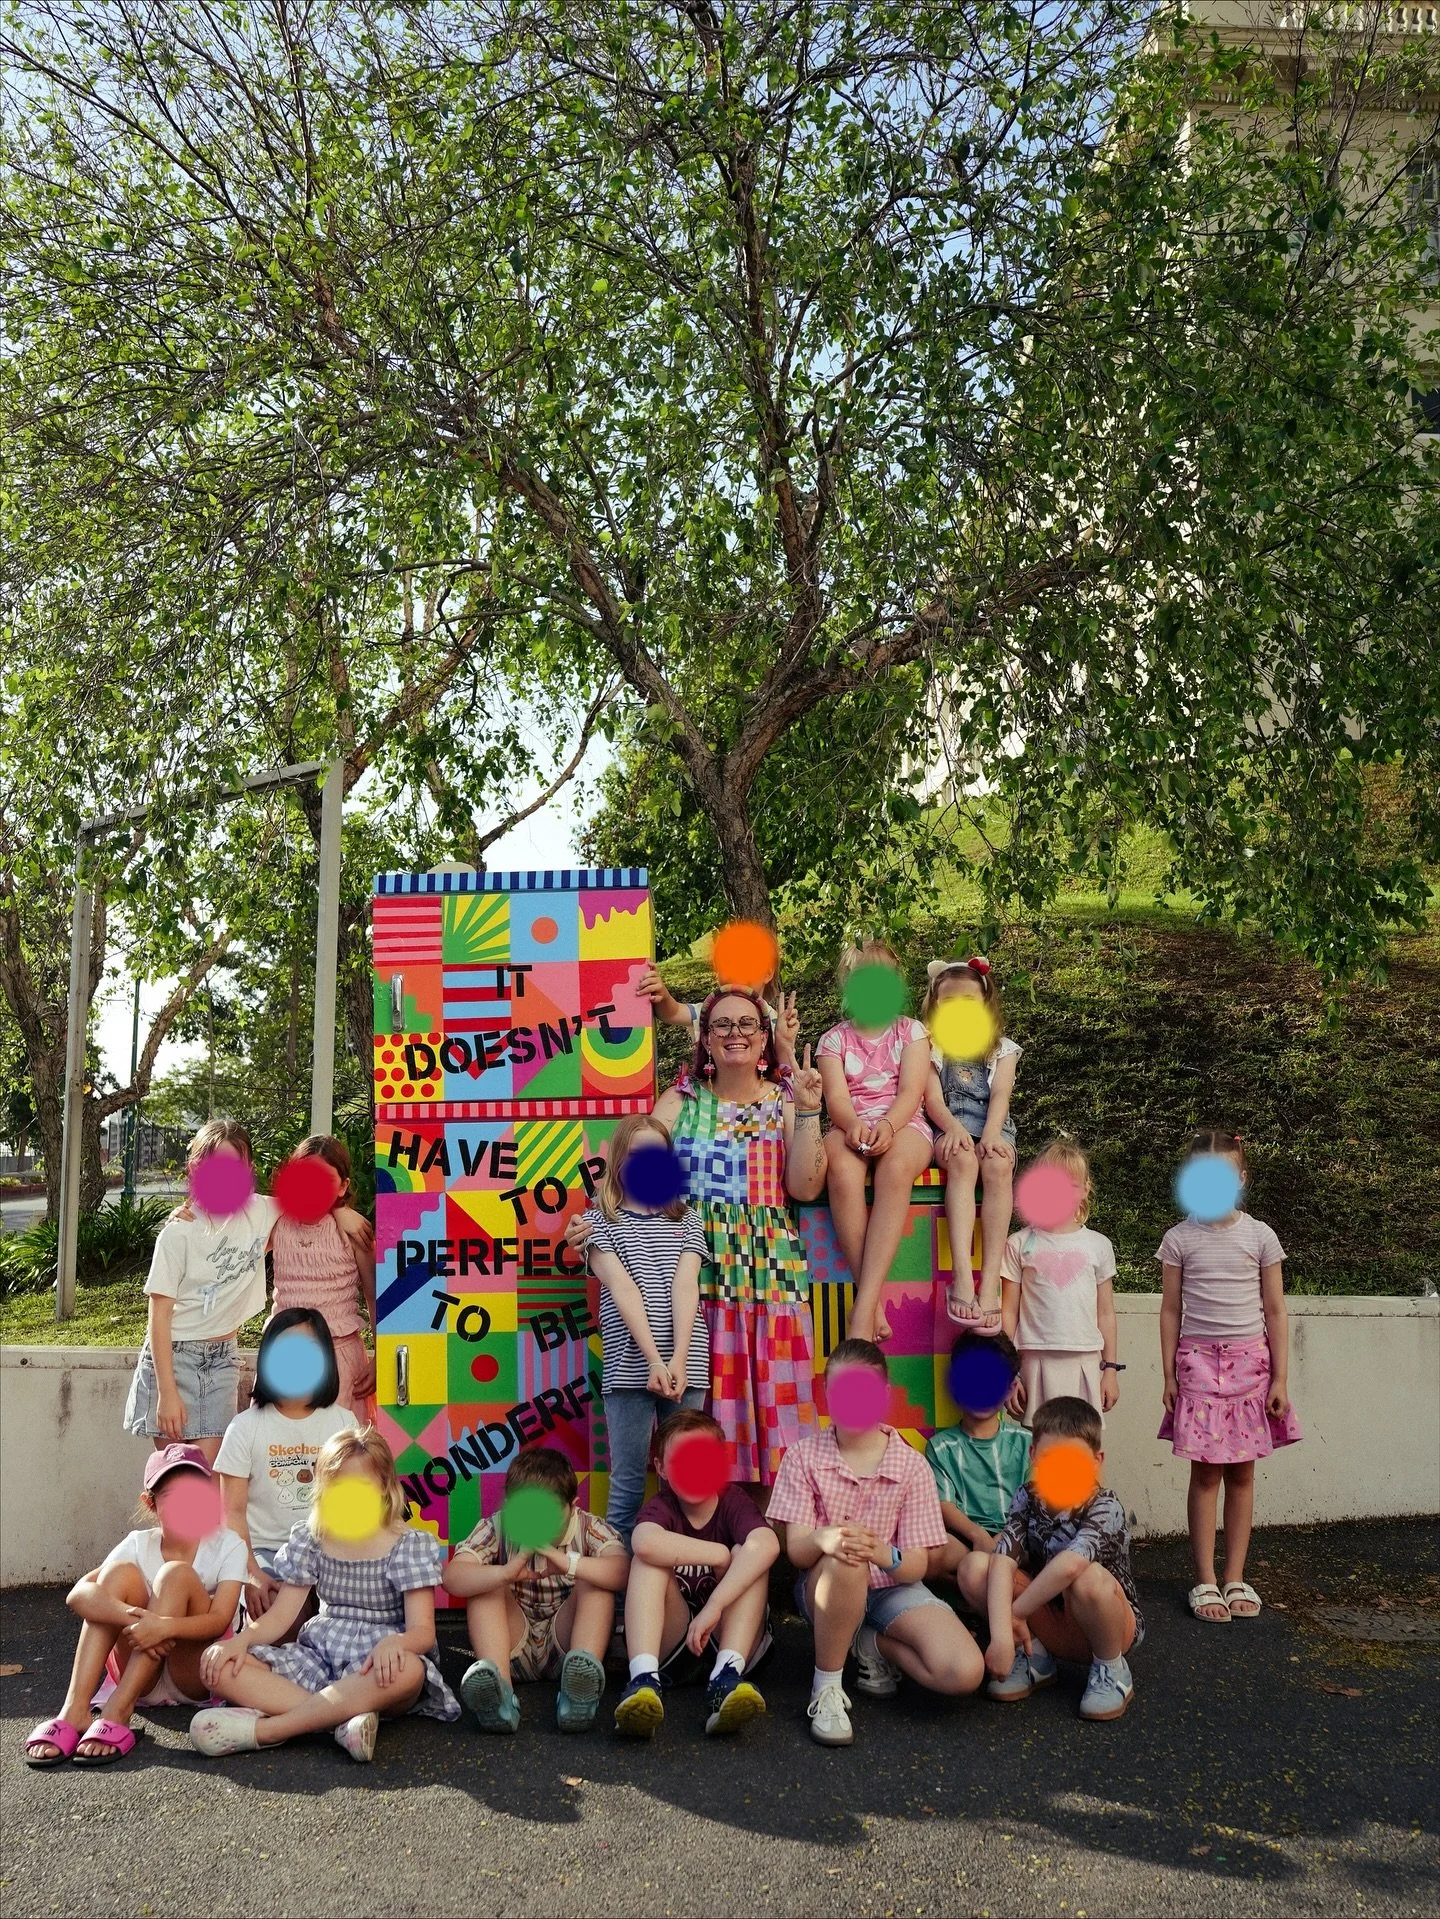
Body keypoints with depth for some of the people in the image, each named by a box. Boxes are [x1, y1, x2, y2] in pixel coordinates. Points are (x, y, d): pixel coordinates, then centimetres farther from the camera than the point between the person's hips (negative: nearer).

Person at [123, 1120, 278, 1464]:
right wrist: (167, 1392, -18)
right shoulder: (180, 1232, -15)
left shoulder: (260, 1212, -3)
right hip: (174, 1355, -4)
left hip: (222, 1358, 4)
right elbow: (159, 1315, -13)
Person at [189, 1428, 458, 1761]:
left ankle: (262, 1728, -34)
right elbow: (280, 1615, 4)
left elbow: (423, 1632, -12)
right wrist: (241, 1639, -18)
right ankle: (343, 1720, -34)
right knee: (219, 1665, -18)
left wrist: (393, 1643, -36)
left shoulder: (410, 1545, -4)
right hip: (318, 1659, 4)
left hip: (375, 1668, -4)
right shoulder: (310, 1539, 7)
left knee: (409, 1671, -41)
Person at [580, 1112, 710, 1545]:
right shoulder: (601, 1220, 6)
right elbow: (622, 1290, -6)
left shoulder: (686, 1218, 13)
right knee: (628, 1482, 2)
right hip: (628, 1366, -2)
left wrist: (679, 1359, -13)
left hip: (685, 1364, 2)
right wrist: (654, 1359, -18)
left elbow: (685, 1286, 0)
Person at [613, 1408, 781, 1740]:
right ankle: (644, 1679, -40)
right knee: (647, 1560, -21)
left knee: (749, 1554, -21)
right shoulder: (660, 1507, -4)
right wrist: (722, 1556, -26)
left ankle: (726, 1677, -38)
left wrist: (713, 1607, -40)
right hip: (671, 1642, 0)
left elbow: (767, 1545, -32)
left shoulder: (734, 1501, -6)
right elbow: (646, 1543, -33)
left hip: (728, 1638, 0)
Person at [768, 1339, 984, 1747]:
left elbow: (916, 1564, -10)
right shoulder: (804, 1457, -7)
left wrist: (885, 1555, -35)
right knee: (845, 1563, -39)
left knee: (965, 1672, -24)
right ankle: (827, 1686, -16)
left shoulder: (911, 1465, -7)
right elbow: (796, 1550, -13)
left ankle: (873, 1644, 5)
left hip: (892, 1586, 2)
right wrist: (823, 1539, -38)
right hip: (825, 1586, -1)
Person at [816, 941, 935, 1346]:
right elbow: (835, 1096, -1)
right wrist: (853, 1125, -25)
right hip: (850, 1127, 1)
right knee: (842, 1166, -38)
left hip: (902, 1126, -1)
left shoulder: (911, 1031, 14)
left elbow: (911, 1092, -2)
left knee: (895, 1168, -38)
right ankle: (873, 1300, -38)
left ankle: (863, 1309, -44)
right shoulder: (834, 1039, 16)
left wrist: (887, 1125, -24)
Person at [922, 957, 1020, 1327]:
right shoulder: (932, 1048, 14)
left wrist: (990, 1134, -21)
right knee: (962, 1160, -37)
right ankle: (961, 1276, -48)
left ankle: (990, 1281, -41)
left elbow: (1000, 1095, -1)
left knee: (998, 1165, -35)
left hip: (993, 1128, 1)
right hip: (951, 1129, -1)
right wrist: (953, 1126, -22)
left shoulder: (1002, 1049, 16)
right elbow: (932, 1098, 0)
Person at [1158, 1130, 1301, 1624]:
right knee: (1206, 1472, -1)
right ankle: (1205, 1580, 6)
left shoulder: (1260, 1236, 2)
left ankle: (1236, 1577, 15)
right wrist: (1169, 1375, 1)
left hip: (1250, 1360, 1)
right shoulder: (1179, 1239, 0)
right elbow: (1171, 1310, 4)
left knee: (1241, 1472, 5)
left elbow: (1275, 1311, 5)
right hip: (1198, 1361, -1)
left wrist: (1280, 1378, 1)